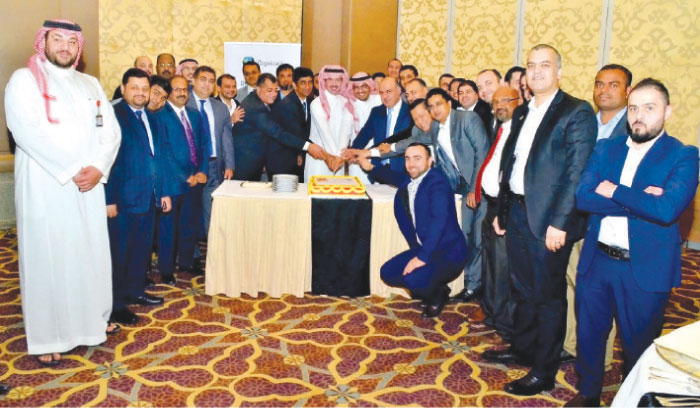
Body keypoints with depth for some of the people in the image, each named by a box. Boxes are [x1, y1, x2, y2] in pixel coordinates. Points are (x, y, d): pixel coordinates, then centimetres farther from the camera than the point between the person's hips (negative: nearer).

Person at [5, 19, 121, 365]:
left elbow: (110, 130, 5)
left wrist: (98, 167, -12)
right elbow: (29, 132, -15)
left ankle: (92, 318, 27)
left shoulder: (90, 84, 14)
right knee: (47, 257, 1)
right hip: (45, 185, -4)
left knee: (91, 253, 11)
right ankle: (47, 336, 11)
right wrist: (72, 170, -19)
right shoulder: (24, 80, -2)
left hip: (89, 185, 5)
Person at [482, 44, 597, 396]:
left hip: (548, 219, -7)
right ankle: (521, 349, 37)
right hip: (517, 212, 7)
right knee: (523, 288, 20)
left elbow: (577, 173, -16)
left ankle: (543, 373, 18)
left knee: (548, 296, 5)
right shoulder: (522, 113, 13)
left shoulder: (577, 113, -10)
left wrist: (559, 222, -20)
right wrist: (501, 210, 13)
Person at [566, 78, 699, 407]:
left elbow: (667, 209, -23)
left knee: (637, 346, 13)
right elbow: (582, 197, -9)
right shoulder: (605, 149, 5)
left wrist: (613, 192, -13)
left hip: (645, 269, -3)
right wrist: (638, 201, -17)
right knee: (588, 334, 17)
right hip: (596, 261, 4)